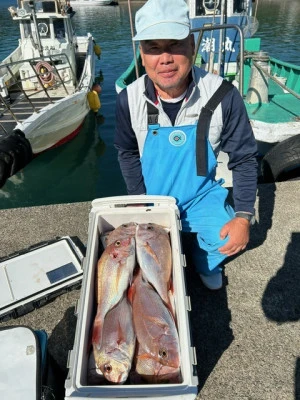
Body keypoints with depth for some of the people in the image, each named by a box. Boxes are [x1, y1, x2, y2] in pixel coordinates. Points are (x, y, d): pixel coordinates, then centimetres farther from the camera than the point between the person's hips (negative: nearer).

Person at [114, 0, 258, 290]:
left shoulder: (223, 95, -21)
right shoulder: (129, 100, -17)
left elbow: (244, 158, -10)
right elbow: (127, 153, 0)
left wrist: (244, 216, -15)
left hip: (202, 195, -1)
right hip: (152, 198, 2)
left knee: (226, 240, -21)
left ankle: (205, 262, 16)